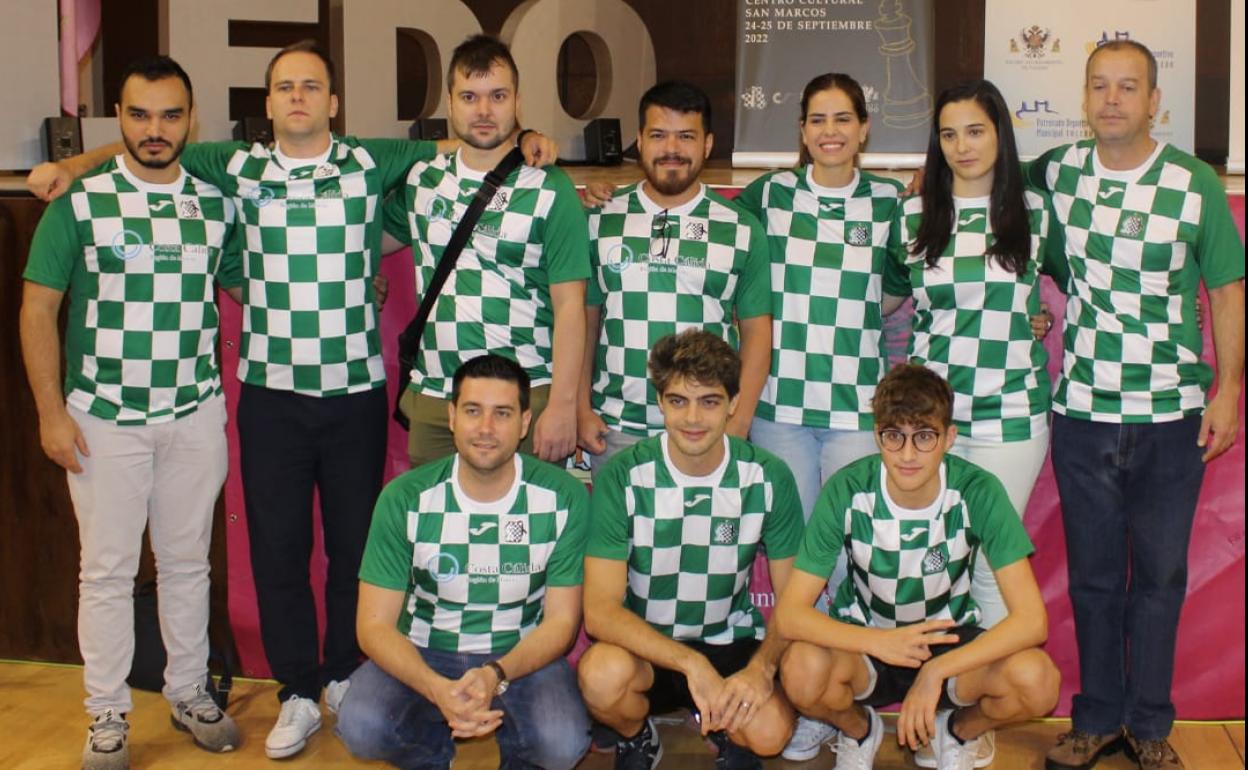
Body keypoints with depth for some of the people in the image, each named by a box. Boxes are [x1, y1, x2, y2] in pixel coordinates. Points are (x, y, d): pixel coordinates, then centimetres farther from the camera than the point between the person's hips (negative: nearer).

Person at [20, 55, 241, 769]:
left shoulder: (217, 202, 4)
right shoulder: (80, 201, -5)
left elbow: (243, 284, 14)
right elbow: (38, 308, -3)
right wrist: (51, 412, -8)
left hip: (195, 415, 3)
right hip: (104, 418, -2)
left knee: (188, 562, 13)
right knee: (108, 571, 4)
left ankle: (190, 693, 28)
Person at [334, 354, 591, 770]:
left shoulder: (564, 497, -11)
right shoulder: (406, 498, -11)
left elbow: (561, 621, -7)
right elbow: (375, 625, -11)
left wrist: (496, 675, -27)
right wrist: (437, 688, -30)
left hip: (521, 656, 0)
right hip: (422, 656, 1)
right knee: (360, 727, -29)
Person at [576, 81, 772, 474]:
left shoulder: (742, 230, 4)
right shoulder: (600, 220, 6)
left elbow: (756, 330, 4)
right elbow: (585, 320, 9)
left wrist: (739, 424, -5)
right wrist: (581, 409, 2)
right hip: (615, 429, 1)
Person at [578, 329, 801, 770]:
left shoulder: (769, 478, -9)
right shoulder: (622, 477, -15)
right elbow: (600, 610, -20)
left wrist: (762, 667, -25)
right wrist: (691, 663, -32)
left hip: (730, 641, 1)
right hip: (643, 645, -1)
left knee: (769, 731, -29)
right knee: (602, 674, -34)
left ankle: (722, 724, 10)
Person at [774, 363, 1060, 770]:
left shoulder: (978, 492, -20)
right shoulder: (847, 491, -20)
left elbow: (1032, 618, -23)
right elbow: (789, 614, -21)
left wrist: (935, 671, -33)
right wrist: (880, 643, -36)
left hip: (951, 643, 1)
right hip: (865, 645, 0)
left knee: (1037, 679, -30)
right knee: (802, 670, -34)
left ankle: (959, 731, 7)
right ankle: (858, 729, 5)